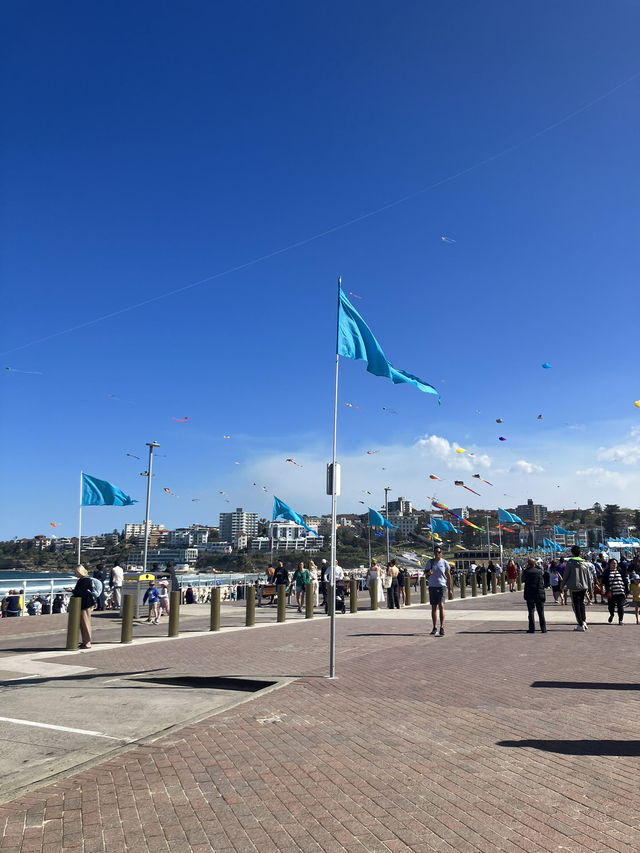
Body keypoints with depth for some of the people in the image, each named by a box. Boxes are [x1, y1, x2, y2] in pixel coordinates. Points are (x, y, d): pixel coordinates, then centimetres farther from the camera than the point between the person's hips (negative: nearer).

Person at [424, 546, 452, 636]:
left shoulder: (444, 563, 1)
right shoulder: (430, 562, 6)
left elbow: (448, 576, 5)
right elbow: (425, 571, 16)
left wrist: (450, 589, 3)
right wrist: (428, 572, -9)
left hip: (441, 586, -3)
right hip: (432, 586, 3)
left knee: (441, 605, -15)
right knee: (433, 607, 7)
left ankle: (442, 627, -12)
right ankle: (435, 628, 15)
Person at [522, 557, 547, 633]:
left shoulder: (526, 571, -7)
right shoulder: (539, 571, -2)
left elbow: (523, 579, 9)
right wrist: (537, 565, 16)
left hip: (530, 595, -2)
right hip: (540, 594, 2)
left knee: (531, 612, 4)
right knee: (541, 613, 9)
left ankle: (532, 629, 0)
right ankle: (543, 629, 9)